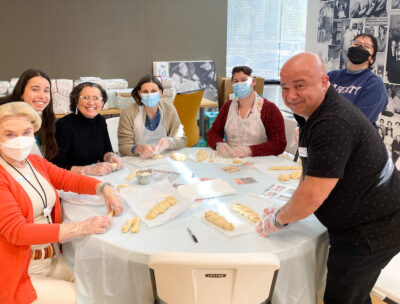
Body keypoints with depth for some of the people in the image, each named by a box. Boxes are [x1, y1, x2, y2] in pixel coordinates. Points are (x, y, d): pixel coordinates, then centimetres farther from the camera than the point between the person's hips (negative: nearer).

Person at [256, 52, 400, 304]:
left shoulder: (334, 123, -29)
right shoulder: (312, 112, 5)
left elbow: (312, 196, -30)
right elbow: (311, 175, 14)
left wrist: (278, 220, -12)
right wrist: (287, 213, 6)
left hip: (371, 233, -10)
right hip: (359, 227, 10)